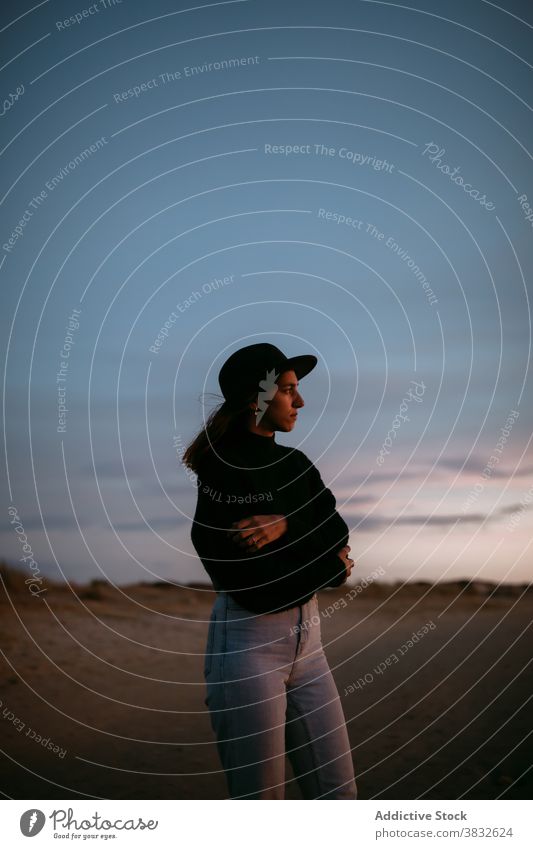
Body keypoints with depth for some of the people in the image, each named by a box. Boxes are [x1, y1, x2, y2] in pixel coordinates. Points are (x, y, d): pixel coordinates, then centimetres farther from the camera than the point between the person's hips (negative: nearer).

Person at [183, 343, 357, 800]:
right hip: (247, 642, -7)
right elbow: (252, 583, -19)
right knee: (261, 798, 3)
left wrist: (286, 526, -18)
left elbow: (338, 537, 1)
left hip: (306, 638, 7)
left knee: (339, 792, 9)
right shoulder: (222, 473, -12)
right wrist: (327, 566, -6)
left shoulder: (297, 465, 11)